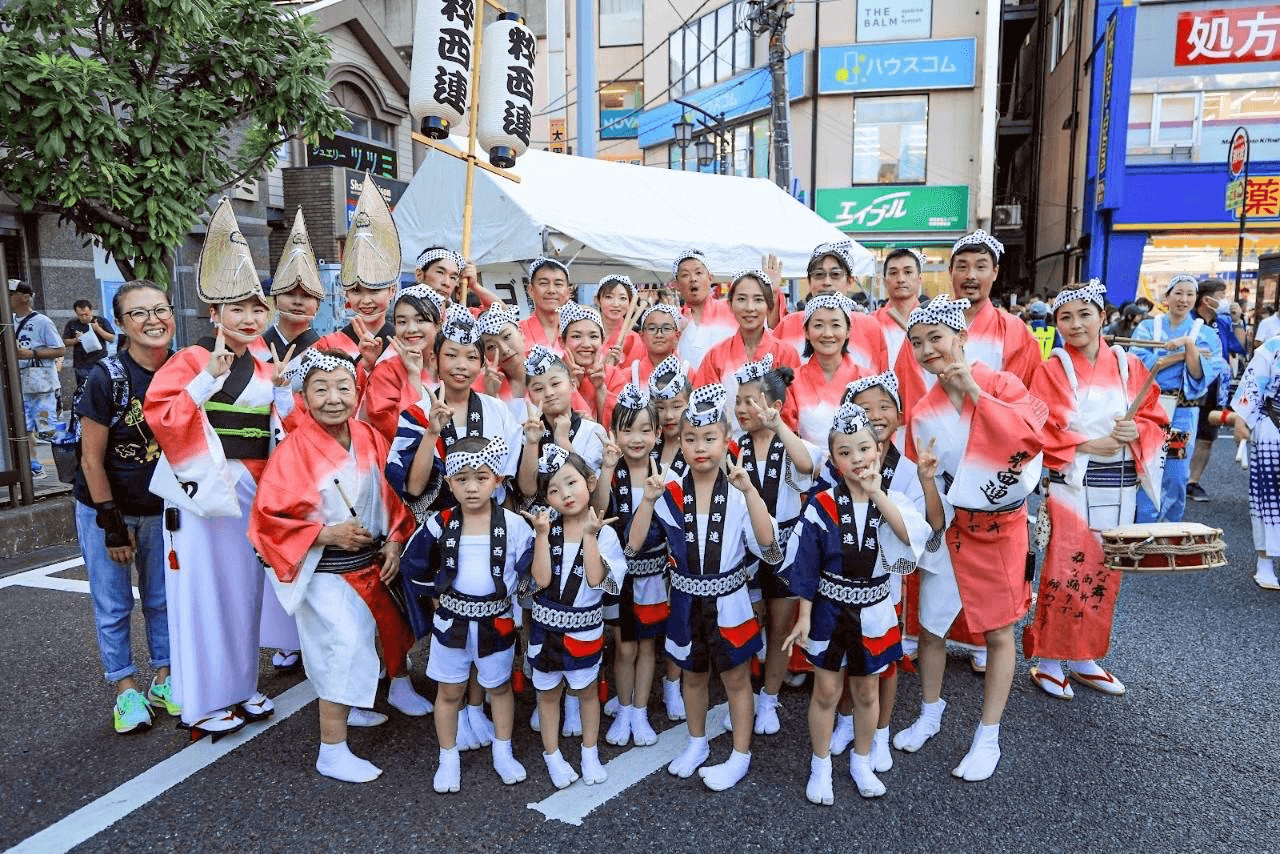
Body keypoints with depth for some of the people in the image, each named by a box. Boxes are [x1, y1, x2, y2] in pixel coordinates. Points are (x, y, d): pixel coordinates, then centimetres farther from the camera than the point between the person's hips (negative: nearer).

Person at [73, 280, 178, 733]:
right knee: (113, 605, 7)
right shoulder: (106, 377, -19)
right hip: (105, 508, -3)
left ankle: (163, 683, 28)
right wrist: (112, 524, -13)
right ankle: (126, 690, 22)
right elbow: (92, 459, -14)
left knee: (162, 599, 13)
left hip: (160, 508, 3)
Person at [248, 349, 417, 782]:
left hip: (369, 566, 7)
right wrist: (327, 534, -22)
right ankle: (332, 753, 9)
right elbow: (269, 518, -17)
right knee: (342, 653, -6)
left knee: (362, 644, 23)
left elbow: (392, 495, 9)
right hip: (325, 574, -6)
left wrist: (393, 541, -2)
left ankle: (347, 707, 49)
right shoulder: (292, 452, -19)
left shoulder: (370, 439, -2)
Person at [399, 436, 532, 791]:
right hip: (452, 623, 1)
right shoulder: (440, 525, -10)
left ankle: (503, 753, 38)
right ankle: (448, 759, 34)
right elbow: (412, 567, 3)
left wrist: (509, 591, -12)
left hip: (497, 624, -1)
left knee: (499, 687, 19)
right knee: (449, 692, 16)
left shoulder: (514, 525, -15)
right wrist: (437, 590, -2)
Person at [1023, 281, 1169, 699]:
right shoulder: (1052, 370, -3)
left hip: (1120, 486, 4)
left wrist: (1136, 432, -13)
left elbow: (1155, 418, 8)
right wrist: (1088, 444, -18)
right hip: (1072, 484, -4)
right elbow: (1040, 430, -8)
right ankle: (1048, 660, 11)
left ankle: (1086, 659, 25)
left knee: (1104, 572, 11)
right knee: (1065, 571, -2)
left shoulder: (1129, 365, 6)